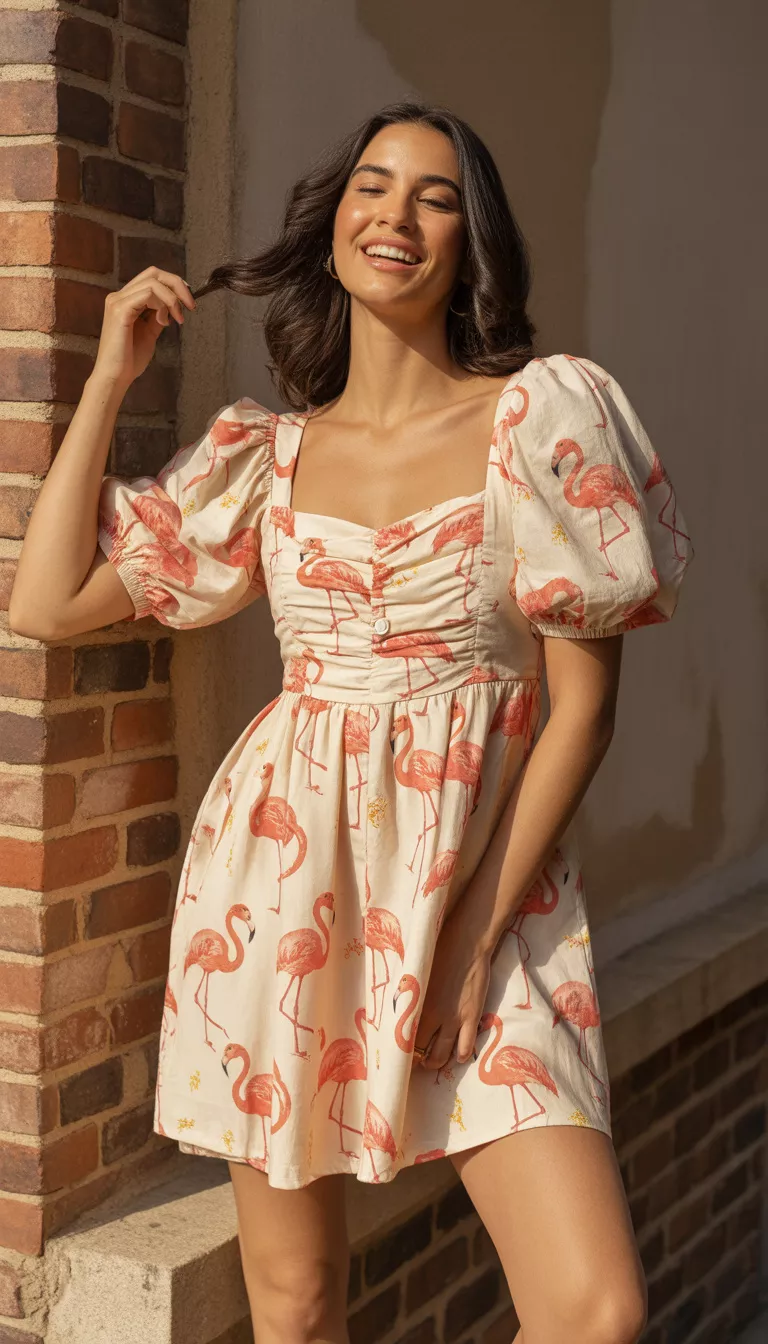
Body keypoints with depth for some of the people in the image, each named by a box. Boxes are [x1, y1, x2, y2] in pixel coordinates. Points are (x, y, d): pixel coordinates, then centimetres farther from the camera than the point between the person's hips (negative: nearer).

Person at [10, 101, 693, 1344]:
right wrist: (110, 376, 6)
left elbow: (584, 700, -3)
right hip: (286, 873, 2)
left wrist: (478, 925, -8)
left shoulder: (543, 416, -2)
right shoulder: (268, 453, 8)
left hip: (486, 882, -2)